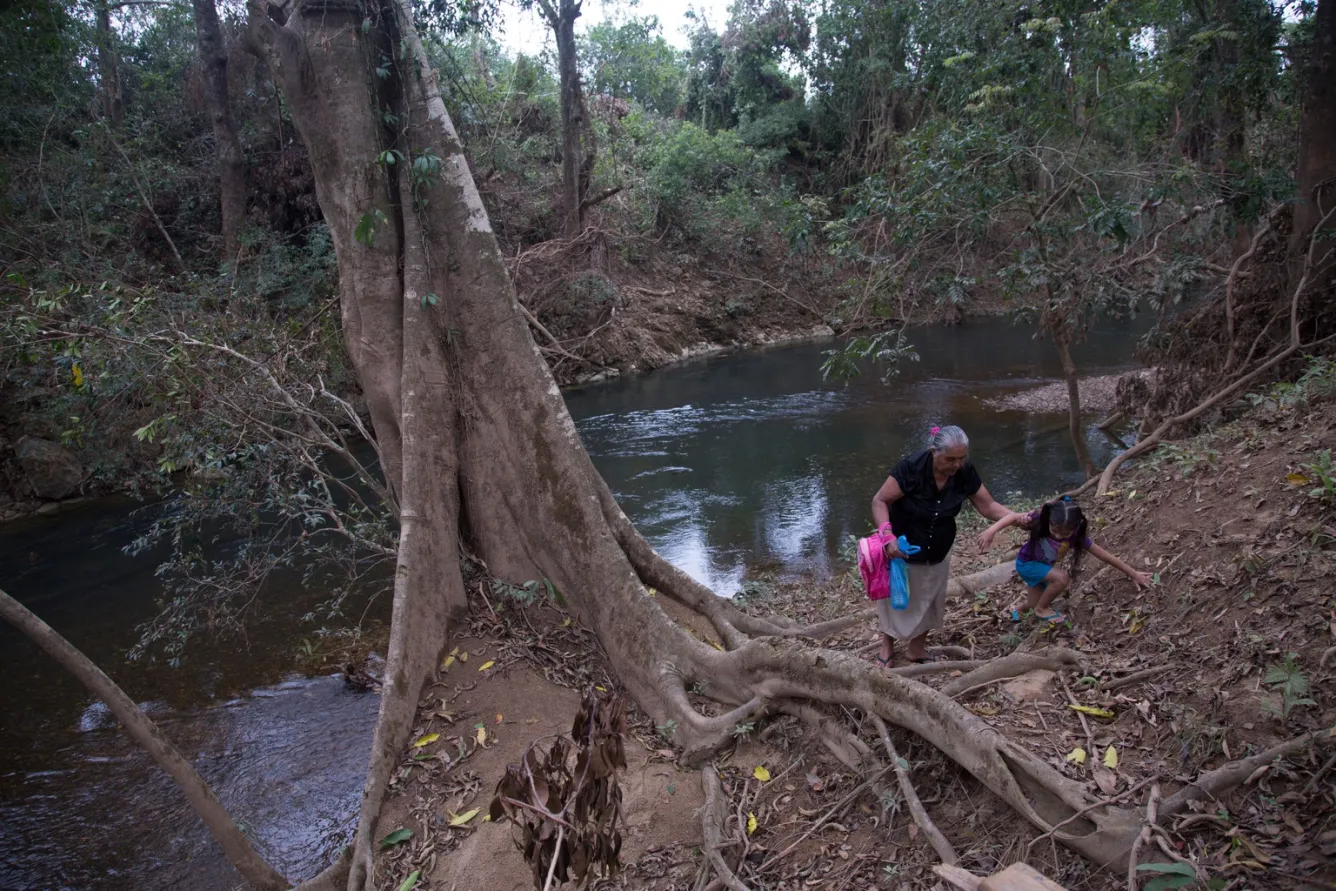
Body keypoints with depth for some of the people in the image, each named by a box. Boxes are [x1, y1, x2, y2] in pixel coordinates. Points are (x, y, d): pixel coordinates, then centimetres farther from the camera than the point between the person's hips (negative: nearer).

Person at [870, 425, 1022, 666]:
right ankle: (887, 646, 36)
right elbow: (880, 501, -26)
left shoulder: (965, 473, -19)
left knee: (930, 599, 19)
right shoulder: (912, 467, -32)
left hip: (938, 551, 4)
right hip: (901, 547, -4)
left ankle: (917, 648, 40)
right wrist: (888, 534, -39)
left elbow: (988, 506, -11)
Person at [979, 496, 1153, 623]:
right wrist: (992, 529, -44)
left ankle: (1018, 607, 46)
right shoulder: (1039, 522, -35)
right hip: (1026, 563, -5)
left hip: (1044, 566, 5)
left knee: (1035, 605, 10)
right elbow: (1014, 517, -27)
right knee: (1062, 577, -27)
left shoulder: (1077, 535, -25)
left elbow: (1104, 555, -18)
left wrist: (1133, 574, -12)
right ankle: (1042, 609, -3)